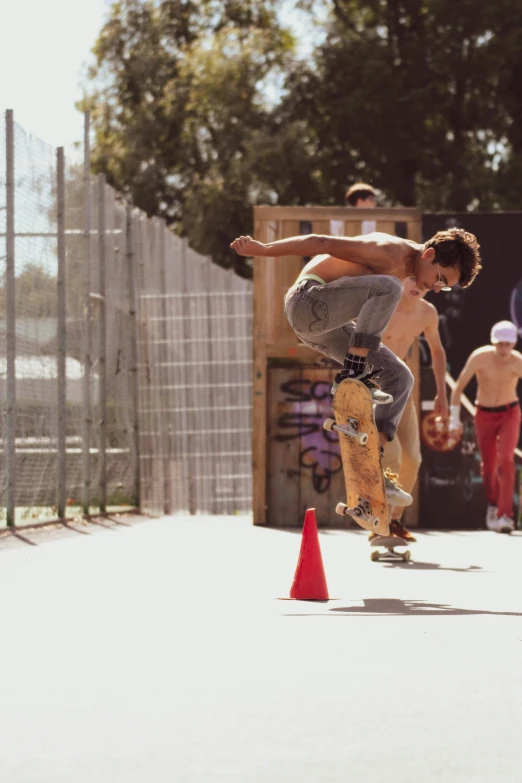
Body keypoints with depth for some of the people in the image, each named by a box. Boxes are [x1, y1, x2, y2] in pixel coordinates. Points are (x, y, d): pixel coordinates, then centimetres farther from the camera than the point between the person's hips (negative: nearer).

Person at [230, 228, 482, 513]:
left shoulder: (404, 266, 11)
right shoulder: (390, 253, -19)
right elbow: (323, 243, -21)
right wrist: (262, 249, -20)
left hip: (325, 321, 10)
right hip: (308, 301, -10)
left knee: (399, 378, 6)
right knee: (388, 288, -31)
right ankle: (351, 375, -25)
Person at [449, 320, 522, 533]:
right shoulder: (480, 357, -18)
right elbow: (459, 387, -8)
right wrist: (454, 418, -9)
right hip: (484, 415, 1)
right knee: (488, 466, 8)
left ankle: (504, 515, -18)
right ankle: (493, 504, 37)